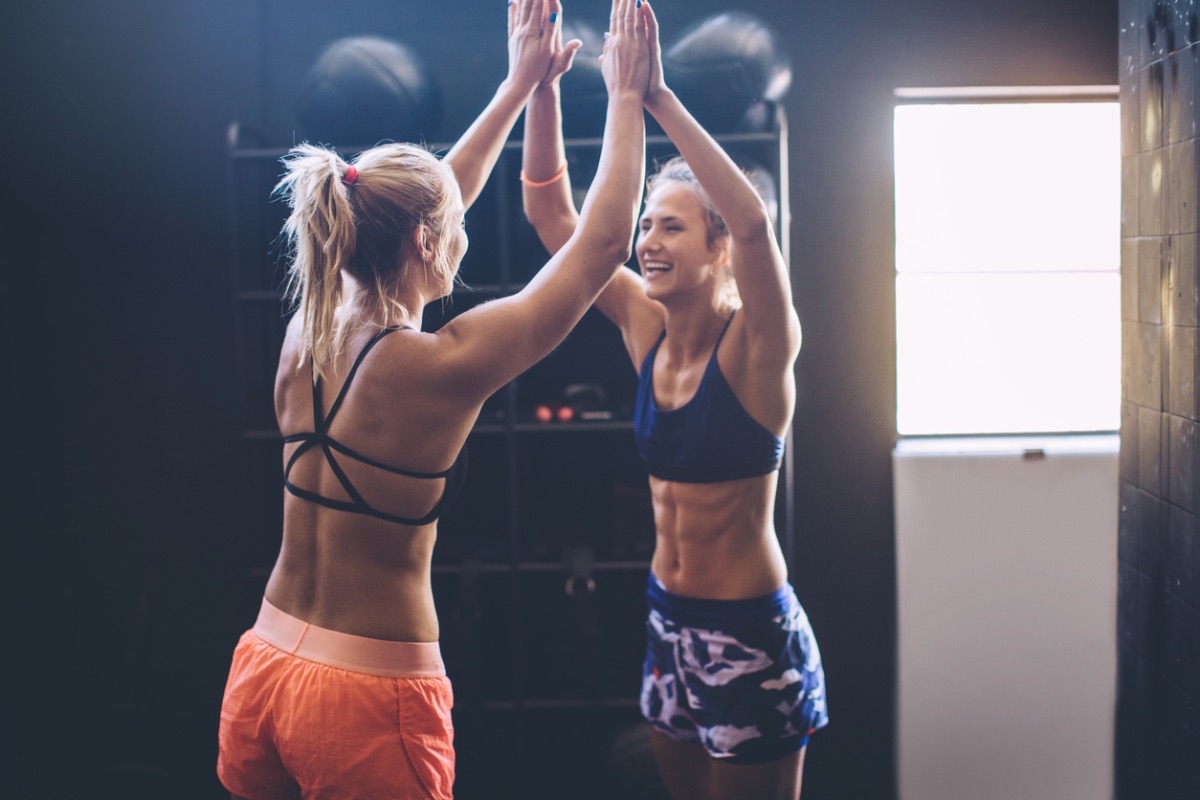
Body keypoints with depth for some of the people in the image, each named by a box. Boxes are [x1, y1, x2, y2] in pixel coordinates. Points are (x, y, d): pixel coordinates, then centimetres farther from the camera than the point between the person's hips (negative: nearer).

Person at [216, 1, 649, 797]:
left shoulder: (307, 336, -1)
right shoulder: (443, 365, -19)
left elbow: (423, 201, 14)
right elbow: (603, 242, -9)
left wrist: (521, 83, 21)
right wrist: (627, 95, 3)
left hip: (264, 673, 7)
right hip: (367, 702, -7)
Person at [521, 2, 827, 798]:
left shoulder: (755, 346, -17)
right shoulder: (647, 328, 0)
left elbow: (753, 221, -36)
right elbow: (552, 215, -3)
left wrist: (656, 96, -39)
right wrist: (540, 85, -13)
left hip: (753, 636, -6)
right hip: (669, 622, 6)